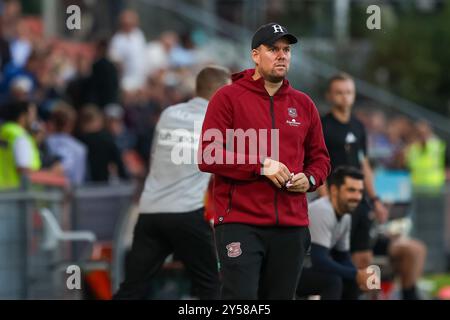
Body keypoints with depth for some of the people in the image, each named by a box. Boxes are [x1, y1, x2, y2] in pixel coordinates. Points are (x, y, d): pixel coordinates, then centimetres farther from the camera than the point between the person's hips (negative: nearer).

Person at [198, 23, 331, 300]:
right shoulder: (228, 98, 0)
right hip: (240, 223, -5)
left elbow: (320, 159, 22)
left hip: (292, 226, 5)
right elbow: (208, 157, -7)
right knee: (241, 298, -13)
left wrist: (309, 179, -1)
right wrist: (261, 166, -15)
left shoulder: (304, 104, 15)